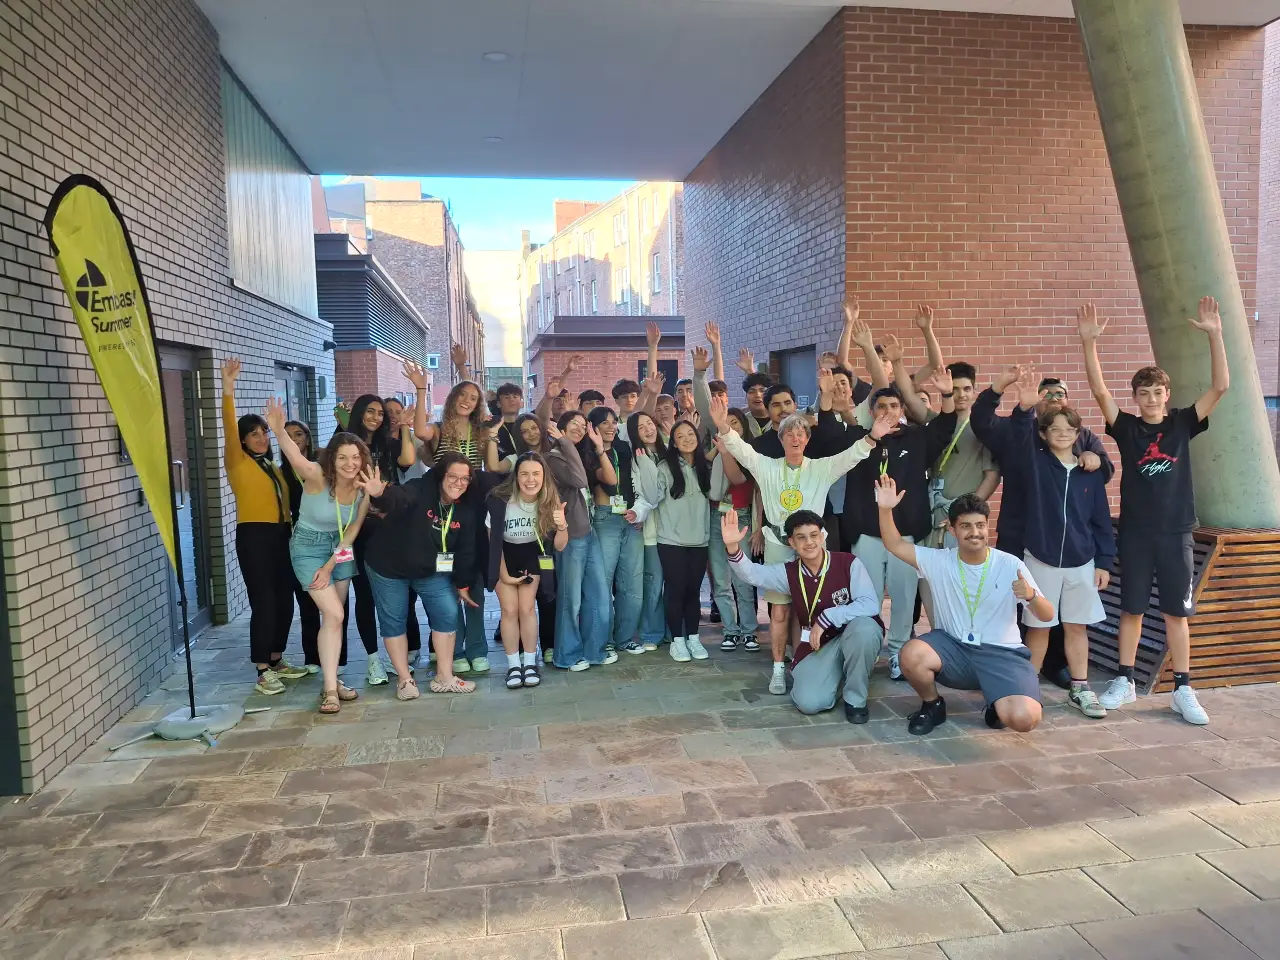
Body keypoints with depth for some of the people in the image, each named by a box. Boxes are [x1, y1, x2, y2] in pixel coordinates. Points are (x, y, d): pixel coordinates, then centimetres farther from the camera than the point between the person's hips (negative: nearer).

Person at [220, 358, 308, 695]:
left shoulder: (274, 465, 18)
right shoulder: (237, 462, 0)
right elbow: (229, 429, -16)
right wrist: (228, 388, -27)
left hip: (281, 535, 6)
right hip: (253, 536, -6)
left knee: (284, 600, 10)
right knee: (263, 602, -8)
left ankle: (277, 660, 25)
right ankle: (263, 671, -2)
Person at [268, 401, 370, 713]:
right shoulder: (317, 476, -27)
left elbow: (353, 528, -6)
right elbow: (295, 456, -49)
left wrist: (331, 565, -9)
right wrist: (279, 432, -69)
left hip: (340, 548, 5)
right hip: (309, 546, -5)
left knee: (333, 616, 12)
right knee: (334, 614, -14)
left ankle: (331, 679, 25)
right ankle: (330, 688, -6)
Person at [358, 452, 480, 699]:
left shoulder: (467, 509, -9)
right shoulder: (419, 490, -25)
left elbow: (466, 549, -2)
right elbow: (398, 498, -48)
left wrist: (463, 584, 2)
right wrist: (380, 494, -72)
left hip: (431, 571, 4)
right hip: (389, 566, -4)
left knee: (448, 614, -2)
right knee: (393, 620, 3)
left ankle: (444, 677, 11)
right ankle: (405, 679, 17)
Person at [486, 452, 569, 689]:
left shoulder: (550, 501, -21)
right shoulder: (500, 500, -28)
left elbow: (559, 546, -17)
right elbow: (493, 541, -14)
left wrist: (562, 526, -38)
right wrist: (504, 575, -9)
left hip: (531, 558, 1)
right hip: (503, 558, -1)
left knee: (527, 607, -9)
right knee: (510, 609, -8)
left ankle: (530, 663, 4)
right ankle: (513, 665, 4)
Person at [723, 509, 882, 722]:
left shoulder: (848, 563, -12)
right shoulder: (789, 572, -1)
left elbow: (871, 604, -21)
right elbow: (751, 573, -13)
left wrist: (826, 618, -25)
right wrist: (733, 547, -33)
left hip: (855, 640, -2)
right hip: (817, 646, 2)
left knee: (863, 626, -37)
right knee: (808, 703, -22)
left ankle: (855, 698, -13)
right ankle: (837, 677, 14)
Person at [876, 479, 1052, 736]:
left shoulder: (1011, 565, -6)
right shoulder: (938, 561, -1)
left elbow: (1047, 616, -5)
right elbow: (895, 545, -3)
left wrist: (1032, 596, -27)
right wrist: (885, 509, -19)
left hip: (1001, 654, -1)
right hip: (953, 647, 2)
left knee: (1024, 719, -26)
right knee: (911, 654, -30)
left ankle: (998, 706, 14)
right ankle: (932, 705, 3)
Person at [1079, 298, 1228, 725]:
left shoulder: (1182, 423, 3)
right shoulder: (1127, 427, 0)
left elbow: (1221, 386, -8)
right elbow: (1099, 390, -13)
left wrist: (1214, 335, -17)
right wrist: (1089, 341, -23)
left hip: (1176, 532, 0)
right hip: (1135, 532, 0)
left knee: (1177, 612, 6)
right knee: (1131, 609, 9)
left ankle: (1182, 690, 15)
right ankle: (1125, 682, 19)